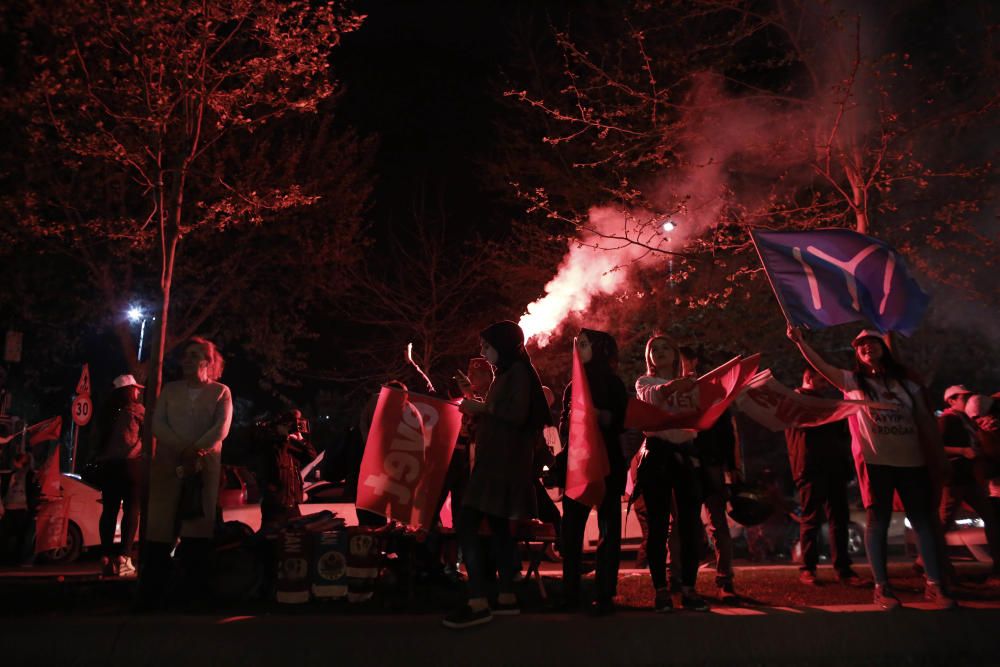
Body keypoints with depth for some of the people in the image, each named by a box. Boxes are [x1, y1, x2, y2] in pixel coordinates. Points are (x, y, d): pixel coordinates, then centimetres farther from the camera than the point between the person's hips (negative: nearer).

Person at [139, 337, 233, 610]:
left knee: (198, 529, -4)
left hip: (206, 466, -2)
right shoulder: (170, 389, 16)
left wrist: (196, 451, -20)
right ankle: (149, 598, 4)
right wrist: (183, 449, -14)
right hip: (167, 464, 2)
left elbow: (221, 429, -5)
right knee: (159, 529, -1)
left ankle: (195, 596, 1)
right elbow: (157, 424, 2)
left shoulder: (220, 391, 8)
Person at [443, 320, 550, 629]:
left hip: (504, 463, -11)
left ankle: (478, 604, -18)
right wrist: (473, 396, 18)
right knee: (498, 526, 12)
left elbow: (517, 414, -23)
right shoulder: (506, 373, 21)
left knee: (467, 524, -16)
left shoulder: (518, 371, -9)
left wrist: (482, 407, -12)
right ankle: (507, 597, 18)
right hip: (495, 462, 11)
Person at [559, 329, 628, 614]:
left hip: (606, 463, -4)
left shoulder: (612, 382, 3)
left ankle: (605, 595, 0)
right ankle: (570, 591, 8)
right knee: (570, 527, 0)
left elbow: (621, 421, -6)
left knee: (607, 528, -2)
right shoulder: (573, 385, 17)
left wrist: (595, 415, -20)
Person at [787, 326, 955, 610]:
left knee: (924, 520, 2)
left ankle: (935, 585, 9)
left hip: (912, 461, 3)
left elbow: (925, 424, 15)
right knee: (878, 521, -2)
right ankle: (882, 587, 2)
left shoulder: (907, 384, 14)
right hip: (874, 460, -3)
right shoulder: (853, 382, 7)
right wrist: (800, 342, -20)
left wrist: (937, 456, 11)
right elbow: (822, 366, -8)